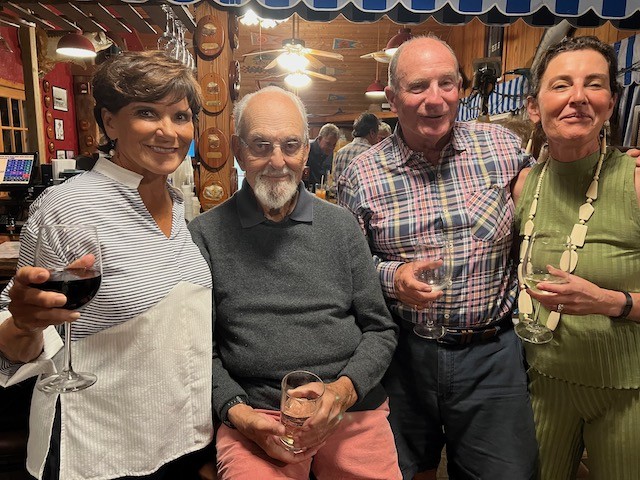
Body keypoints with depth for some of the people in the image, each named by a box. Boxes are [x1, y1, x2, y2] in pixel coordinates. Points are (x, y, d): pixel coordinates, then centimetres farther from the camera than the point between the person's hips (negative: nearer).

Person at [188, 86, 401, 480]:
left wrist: (345, 389, -10)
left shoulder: (341, 225, 3)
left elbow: (380, 328, 5)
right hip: (255, 417, -2)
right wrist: (236, 411, -10)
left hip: (354, 410, 3)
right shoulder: (207, 235, -1)